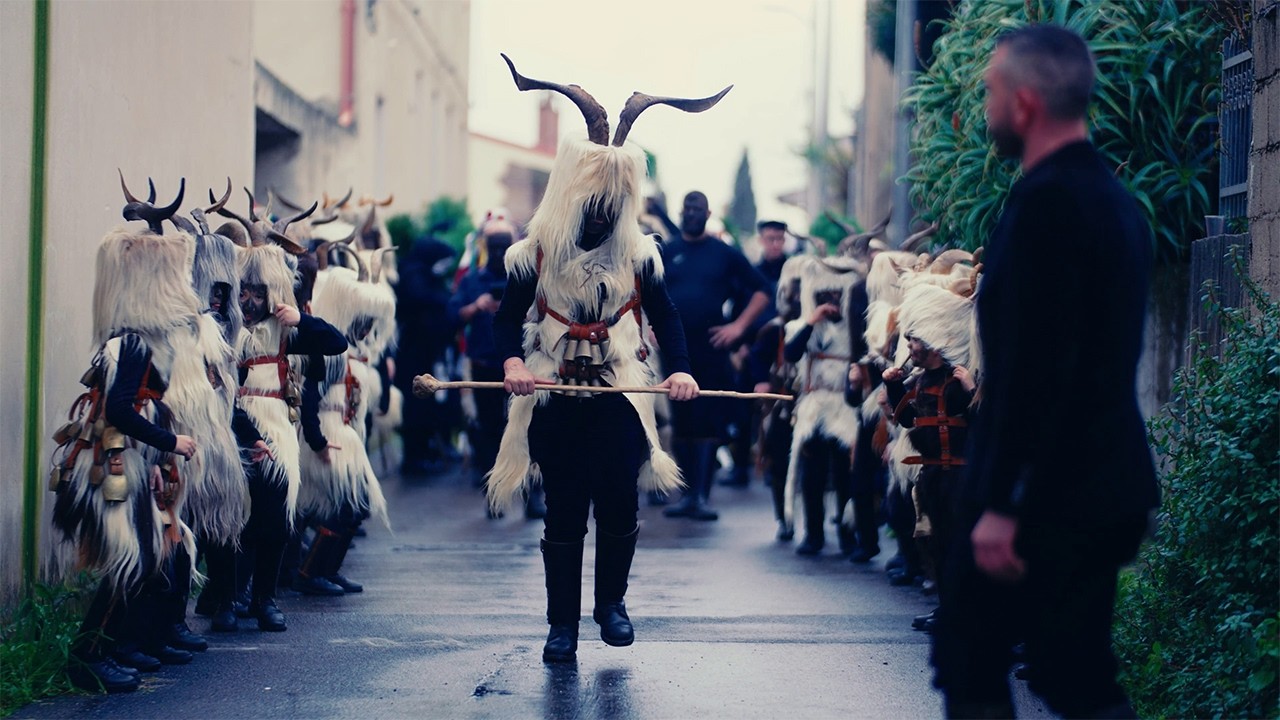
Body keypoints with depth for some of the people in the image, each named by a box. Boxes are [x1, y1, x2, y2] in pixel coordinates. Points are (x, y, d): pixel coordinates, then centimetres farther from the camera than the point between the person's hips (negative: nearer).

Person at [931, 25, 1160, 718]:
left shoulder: (1044, 201, -17)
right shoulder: (1114, 197, 13)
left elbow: (1034, 365, -24)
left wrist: (1001, 503, -22)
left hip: (1044, 495, -9)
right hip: (1104, 487, 9)